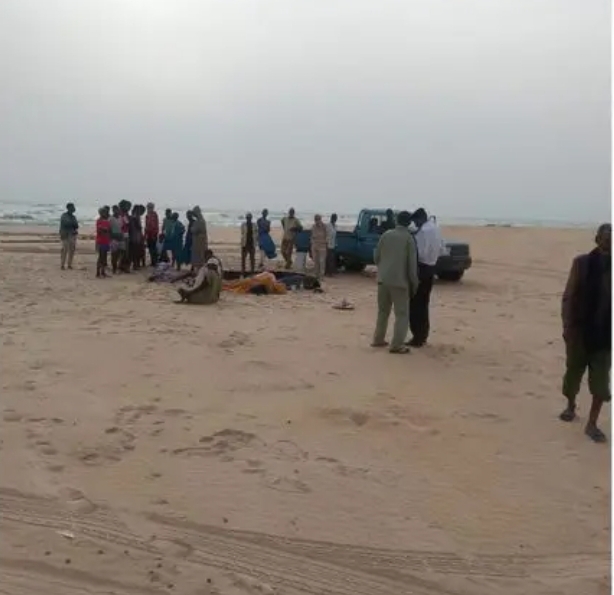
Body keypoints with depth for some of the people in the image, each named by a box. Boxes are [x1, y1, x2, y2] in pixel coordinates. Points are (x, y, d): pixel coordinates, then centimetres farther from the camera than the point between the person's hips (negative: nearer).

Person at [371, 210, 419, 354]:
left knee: (382, 311, 19)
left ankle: (378, 339, 25)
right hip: (400, 281, -5)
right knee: (402, 314, 2)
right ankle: (396, 345, -4)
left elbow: (376, 257, 10)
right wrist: (414, 283, 1)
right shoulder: (408, 238, -5)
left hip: (383, 279, 5)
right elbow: (412, 263, -7)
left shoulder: (386, 235, 7)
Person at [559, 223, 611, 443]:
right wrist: (567, 326, -13)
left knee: (601, 379, 1)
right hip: (581, 328, -1)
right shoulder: (582, 263, -6)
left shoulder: (610, 265, -1)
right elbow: (568, 297, -6)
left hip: (606, 331, 1)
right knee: (574, 370, 14)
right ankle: (571, 406, 39)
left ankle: (591, 424, 11)